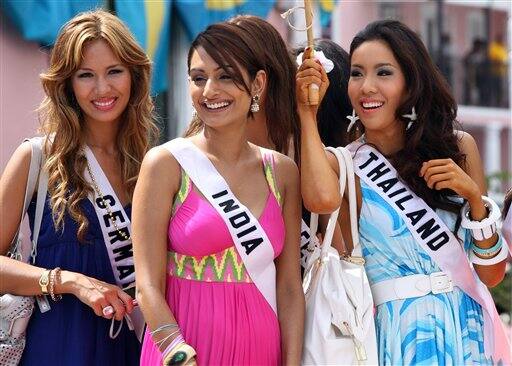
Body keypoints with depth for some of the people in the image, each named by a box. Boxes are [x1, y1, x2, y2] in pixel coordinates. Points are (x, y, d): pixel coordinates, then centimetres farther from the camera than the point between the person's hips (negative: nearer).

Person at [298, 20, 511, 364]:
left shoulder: (458, 147, 2)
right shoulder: (343, 165, -4)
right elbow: (323, 198, -31)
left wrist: (474, 195, -13)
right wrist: (307, 112, -17)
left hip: (471, 331, 3)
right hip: (401, 335, -2)